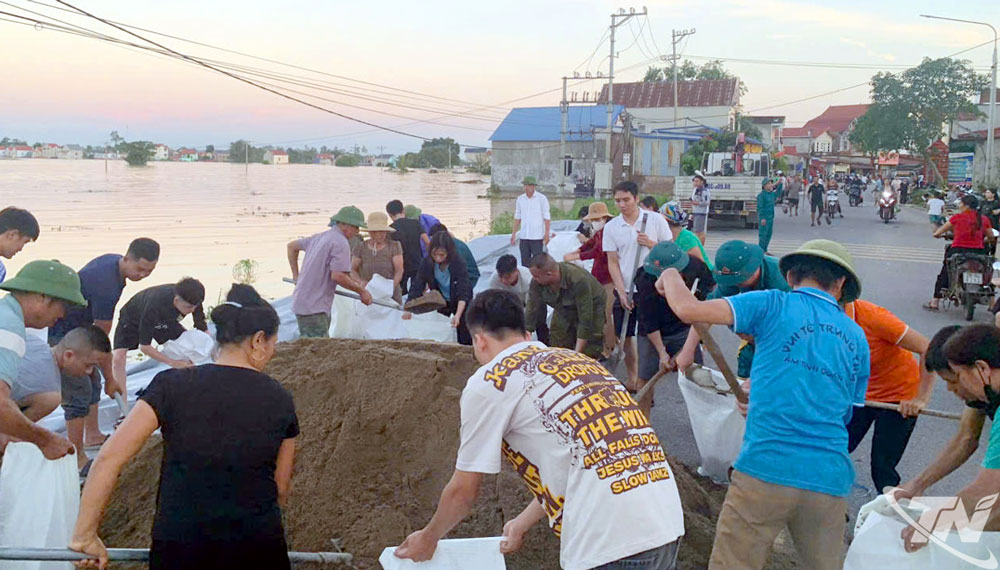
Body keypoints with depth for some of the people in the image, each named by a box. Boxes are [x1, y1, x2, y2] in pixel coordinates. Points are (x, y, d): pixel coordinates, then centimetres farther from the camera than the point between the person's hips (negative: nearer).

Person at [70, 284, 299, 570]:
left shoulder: (172, 385, -4)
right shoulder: (279, 400, 0)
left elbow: (108, 459, -9)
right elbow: (281, 488, 6)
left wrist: (85, 536, 0)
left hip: (178, 547, 0)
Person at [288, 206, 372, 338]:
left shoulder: (320, 237, 16)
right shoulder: (341, 243, -13)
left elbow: (292, 246, 28)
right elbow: (337, 276, -22)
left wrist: (296, 275, 30)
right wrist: (362, 291, -11)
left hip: (301, 302, 10)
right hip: (313, 308, -10)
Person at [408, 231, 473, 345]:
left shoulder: (458, 263, -30)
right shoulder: (427, 263, -20)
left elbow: (463, 293, -34)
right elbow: (417, 286, -18)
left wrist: (458, 315, -47)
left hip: (460, 303, -3)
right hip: (440, 301, 4)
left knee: (465, 340, -4)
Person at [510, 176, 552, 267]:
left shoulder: (542, 198, -3)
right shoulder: (520, 199, 9)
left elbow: (547, 217, -3)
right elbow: (517, 217, 15)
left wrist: (547, 234, -9)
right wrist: (513, 234, 11)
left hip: (537, 236, -4)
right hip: (524, 236, 4)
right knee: (524, 260, 6)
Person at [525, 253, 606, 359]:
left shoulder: (579, 280, -40)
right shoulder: (537, 282, -25)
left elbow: (585, 319, -35)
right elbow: (532, 310, -17)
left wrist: (577, 353, -34)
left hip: (591, 308, -5)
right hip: (563, 311, 5)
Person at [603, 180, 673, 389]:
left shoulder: (656, 220, -2)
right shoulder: (611, 227, 1)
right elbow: (613, 262, 1)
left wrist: (650, 244, -14)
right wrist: (622, 292, -6)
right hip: (625, 291, 2)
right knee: (627, 337, 7)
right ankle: (633, 379, 23)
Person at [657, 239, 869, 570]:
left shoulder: (774, 305, 1)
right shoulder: (857, 338, 16)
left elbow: (689, 310, -9)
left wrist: (671, 277, 13)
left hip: (765, 471, -4)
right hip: (829, 481, 5)